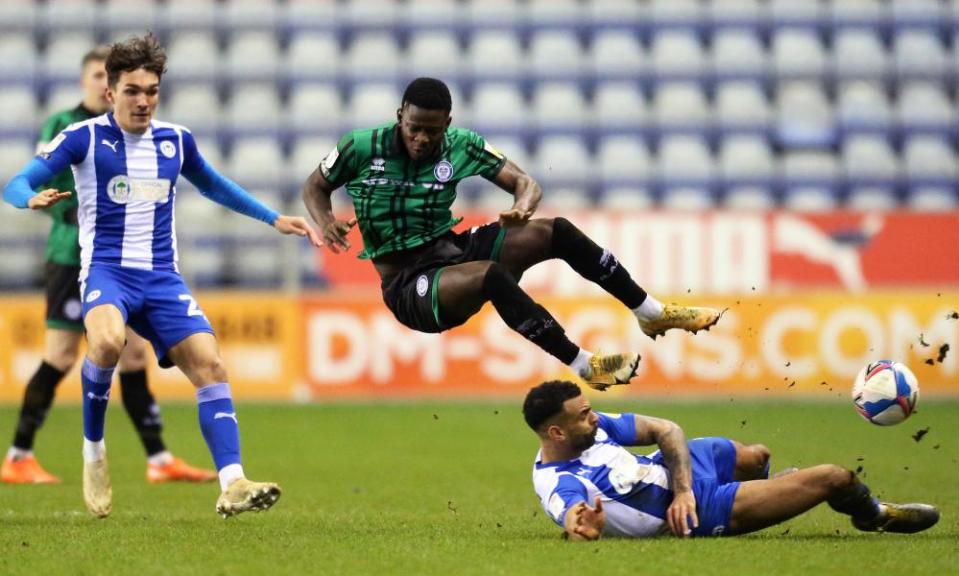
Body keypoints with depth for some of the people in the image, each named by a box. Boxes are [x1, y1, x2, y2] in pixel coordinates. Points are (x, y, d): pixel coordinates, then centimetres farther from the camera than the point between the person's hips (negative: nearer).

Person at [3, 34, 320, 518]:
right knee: (107, 341, -35)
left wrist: (274, 219, 29)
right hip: (107, 270, -4)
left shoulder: (176, 140, 11)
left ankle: (232, 484, -19)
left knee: (209, 365, -15)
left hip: (162, 278, 4)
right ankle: (93, 450, -12)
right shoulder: (85, 137, -2)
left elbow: (214, 186, 31)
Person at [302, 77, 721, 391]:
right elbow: (314, 187, 5)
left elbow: (524, 182, 2)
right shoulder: (362, 148, -10)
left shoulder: (461, 146, -2)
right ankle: (585, 367, -33)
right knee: (493, 275, -37)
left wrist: (523, 206, -23)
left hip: (453, 250, 5)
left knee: (556, 232, -11)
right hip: (407, 283, -5)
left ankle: (651, 313, 4)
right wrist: (326, 223, -18)